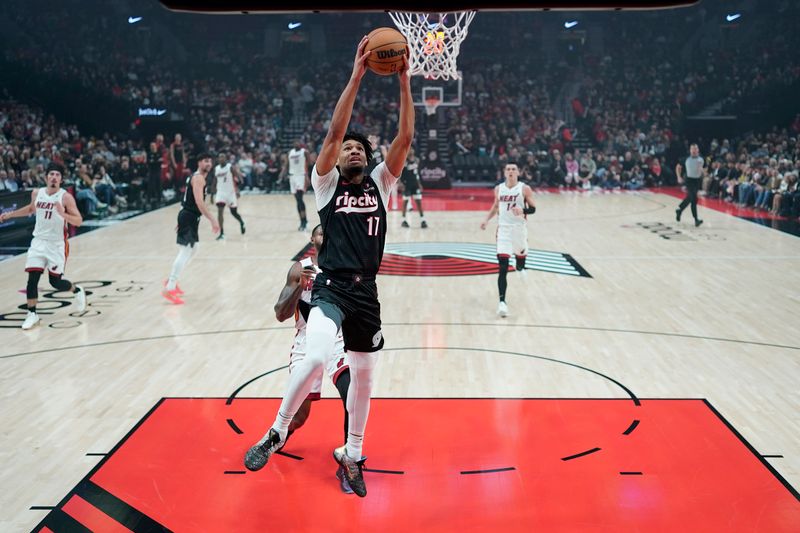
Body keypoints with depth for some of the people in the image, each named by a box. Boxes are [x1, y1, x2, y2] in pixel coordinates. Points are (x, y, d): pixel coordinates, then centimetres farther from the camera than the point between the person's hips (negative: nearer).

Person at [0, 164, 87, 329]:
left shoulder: (66, 197, -14)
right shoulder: (36, 193, 2)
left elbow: (78, 221, -18)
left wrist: (63, 214, -35)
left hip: (57, 244, -4)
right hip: (38, 242, 4)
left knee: (56, 281, -1)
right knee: (32, 278, -5)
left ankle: (78, 292, 30)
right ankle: (32, 314, 7)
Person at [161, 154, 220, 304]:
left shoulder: (196, 177, 18)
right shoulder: (198, 178, -14)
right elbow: (199, 202, -26)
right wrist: (212, 220, -30)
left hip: (189, 216, 11)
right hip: (189, 217, -11)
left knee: (192, 250, 22)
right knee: (185, 252, -14)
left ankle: (171, 281, 28)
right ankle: (169, 289, -16)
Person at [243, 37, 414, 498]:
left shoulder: (380, 183, 10)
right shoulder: (327, 184, 2)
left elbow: (405, 139, -2)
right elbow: (334, 132, -12)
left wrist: (404, 81, -8)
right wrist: (358, 75, -15)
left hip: (367, 291, 4)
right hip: (331, 287, -4)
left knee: (364, 376, 11)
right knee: (316, 357, -27)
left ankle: (352, 455, 31)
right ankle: (277, 432, -2)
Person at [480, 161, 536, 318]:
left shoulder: (525, 189, -5)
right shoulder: (498, 189, 3)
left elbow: (533, 209, -3)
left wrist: (523, 210, -24)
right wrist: (486, 220, 6)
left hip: (519, 228, 0)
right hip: (503, 229, 0)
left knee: (521, 254, 23)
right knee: (502, 267, -11)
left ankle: (520, 268, 63)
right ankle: (502, 301, -16)